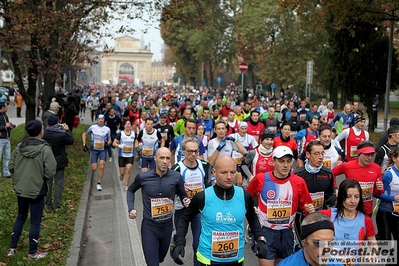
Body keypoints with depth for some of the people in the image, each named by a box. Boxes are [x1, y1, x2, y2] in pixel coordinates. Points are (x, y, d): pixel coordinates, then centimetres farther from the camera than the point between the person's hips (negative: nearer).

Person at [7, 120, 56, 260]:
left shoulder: (19, 147, -2)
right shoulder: (45, 149, -18)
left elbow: (11, 167, 3)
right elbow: (50, 172, -20)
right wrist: (41, 175, 2)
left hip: (20, 190, 5)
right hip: (37, 191, -5)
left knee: (20, 217, 22)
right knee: (35, 221, 8)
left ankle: (12, 248, 29)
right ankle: (33, 253, 19)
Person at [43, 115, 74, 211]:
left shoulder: (44, 133, -11)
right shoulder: (62, 134, -21)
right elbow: (71, 141, -5)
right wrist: (67, 130, 7)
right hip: (59, 163, -3)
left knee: (47, 183, 16)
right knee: (59, 184, 8)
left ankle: (48, 205, 24)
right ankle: (56, 206, 11)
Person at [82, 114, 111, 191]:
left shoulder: (107, 129, 3)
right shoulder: (93, 127, 2)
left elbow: (109, 140, 7)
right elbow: (84, 134, 13)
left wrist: (107, 143, -16)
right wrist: (84, 144, 4)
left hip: (103, 149, 0)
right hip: (94, 149, 0)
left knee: (102, 166, -16)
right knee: (94, 168, -4)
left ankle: (99, 183, -4)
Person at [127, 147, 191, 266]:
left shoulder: (176, 177, -11)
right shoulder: (143, 177, -12)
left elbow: (183, 195, 4)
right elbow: (130, 190, 8)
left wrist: (186, 201, -19)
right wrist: (131, 209, -5)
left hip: (167, 225, 3)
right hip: (149, 226, -2)